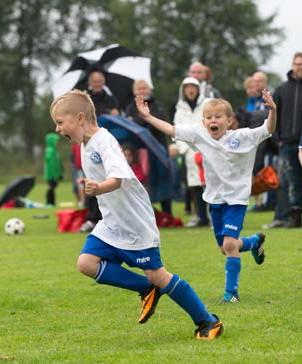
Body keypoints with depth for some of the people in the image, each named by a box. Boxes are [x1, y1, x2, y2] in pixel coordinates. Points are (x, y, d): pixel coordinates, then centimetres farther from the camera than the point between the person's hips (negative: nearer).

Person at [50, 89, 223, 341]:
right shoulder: (86, 145, 8)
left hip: (136, 223, -9)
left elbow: (117, 178, -37)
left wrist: (99, 188, -54)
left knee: (156, 273, -7)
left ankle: (208, 322, 7)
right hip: (111, 225, 9)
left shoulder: (104, 141, -20)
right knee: (86, 263, -9)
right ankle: (148, 290, 6)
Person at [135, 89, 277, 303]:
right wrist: (148, 117, -8)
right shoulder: (200, 135, -3)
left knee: (229, 244, -18)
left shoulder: (242, 137, -12)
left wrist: (273, 110, -35)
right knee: (225, 248, 17)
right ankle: (255, 241, 48)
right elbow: (172, 130, -3)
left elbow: (268, 130, -18)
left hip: (236, 198, -5)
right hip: (214, 198, 5)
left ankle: (231, 291, -6)